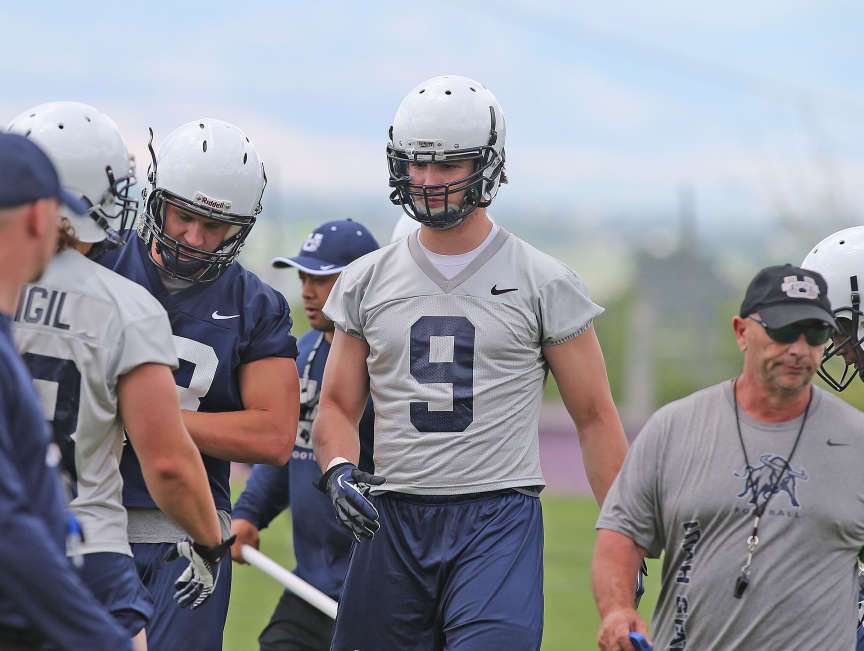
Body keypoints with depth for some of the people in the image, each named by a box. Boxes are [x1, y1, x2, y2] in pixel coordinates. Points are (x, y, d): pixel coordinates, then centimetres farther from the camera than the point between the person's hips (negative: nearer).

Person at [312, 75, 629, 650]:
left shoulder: (544, 284, 1)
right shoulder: (367, 282, 10)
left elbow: (596, 418, 4)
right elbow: (338, 407, 15)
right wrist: (339, 470, -7)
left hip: (499, 519, -3)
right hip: (394, 520, 4)